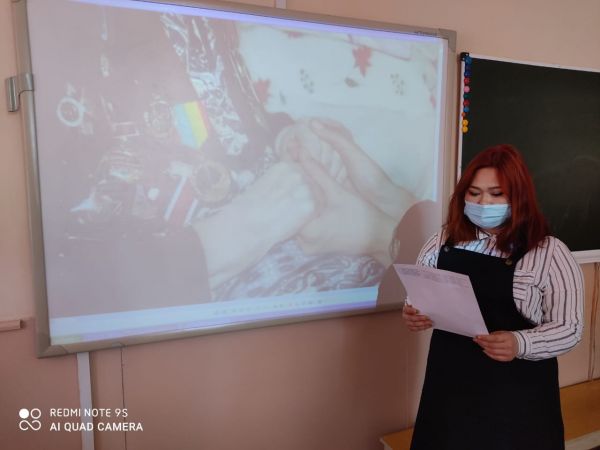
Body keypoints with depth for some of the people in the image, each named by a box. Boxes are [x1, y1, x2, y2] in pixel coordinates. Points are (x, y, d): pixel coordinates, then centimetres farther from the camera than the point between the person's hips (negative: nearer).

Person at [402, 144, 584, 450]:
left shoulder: (550, 254, -10)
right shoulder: (444, 242, 0)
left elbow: (569, 327, -10)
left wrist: (520, 344, -28)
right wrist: (412, 315, -12)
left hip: (517, 395, -3)